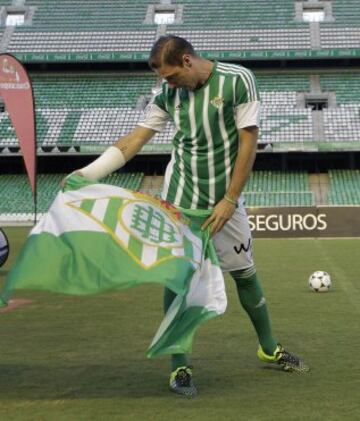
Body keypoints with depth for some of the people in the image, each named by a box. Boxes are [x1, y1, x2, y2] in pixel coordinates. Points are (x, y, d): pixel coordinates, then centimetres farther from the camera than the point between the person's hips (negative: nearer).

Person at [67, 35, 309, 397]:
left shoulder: (237, 80, -11)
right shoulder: (169, 93, 0)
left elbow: (248, 142, -11)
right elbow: (135, 139, 1)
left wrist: (230, 200, -13)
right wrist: (87, 174, -8)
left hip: (225, 201, -1)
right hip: (179, 200, 2)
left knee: (244, 273, 9)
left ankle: (269, 349, 30)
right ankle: (179, 366, 8)